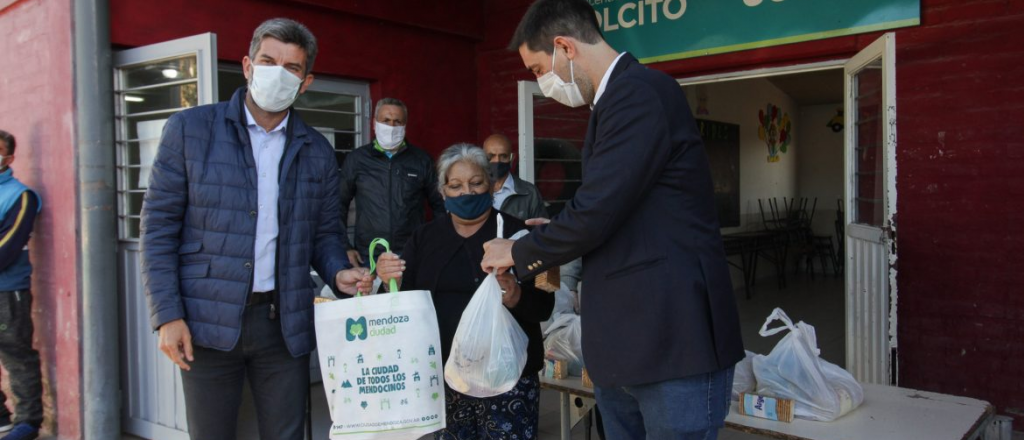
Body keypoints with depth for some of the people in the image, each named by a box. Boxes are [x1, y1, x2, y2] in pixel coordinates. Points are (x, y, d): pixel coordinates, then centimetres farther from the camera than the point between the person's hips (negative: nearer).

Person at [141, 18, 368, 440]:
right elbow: (159, 226, -2)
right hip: (208, 321, -2)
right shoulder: (189, 129, -1)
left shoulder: (317, 150, 7)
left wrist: (338, 272, -8)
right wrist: (167, 314, -8)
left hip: (285, 321, 2)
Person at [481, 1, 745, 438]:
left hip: (673, 341, -9)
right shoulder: (618, 97, 15)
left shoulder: (639, 91, -15)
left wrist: (519, 252, -5)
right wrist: (553, 244, 10)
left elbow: (597, 209, -21)